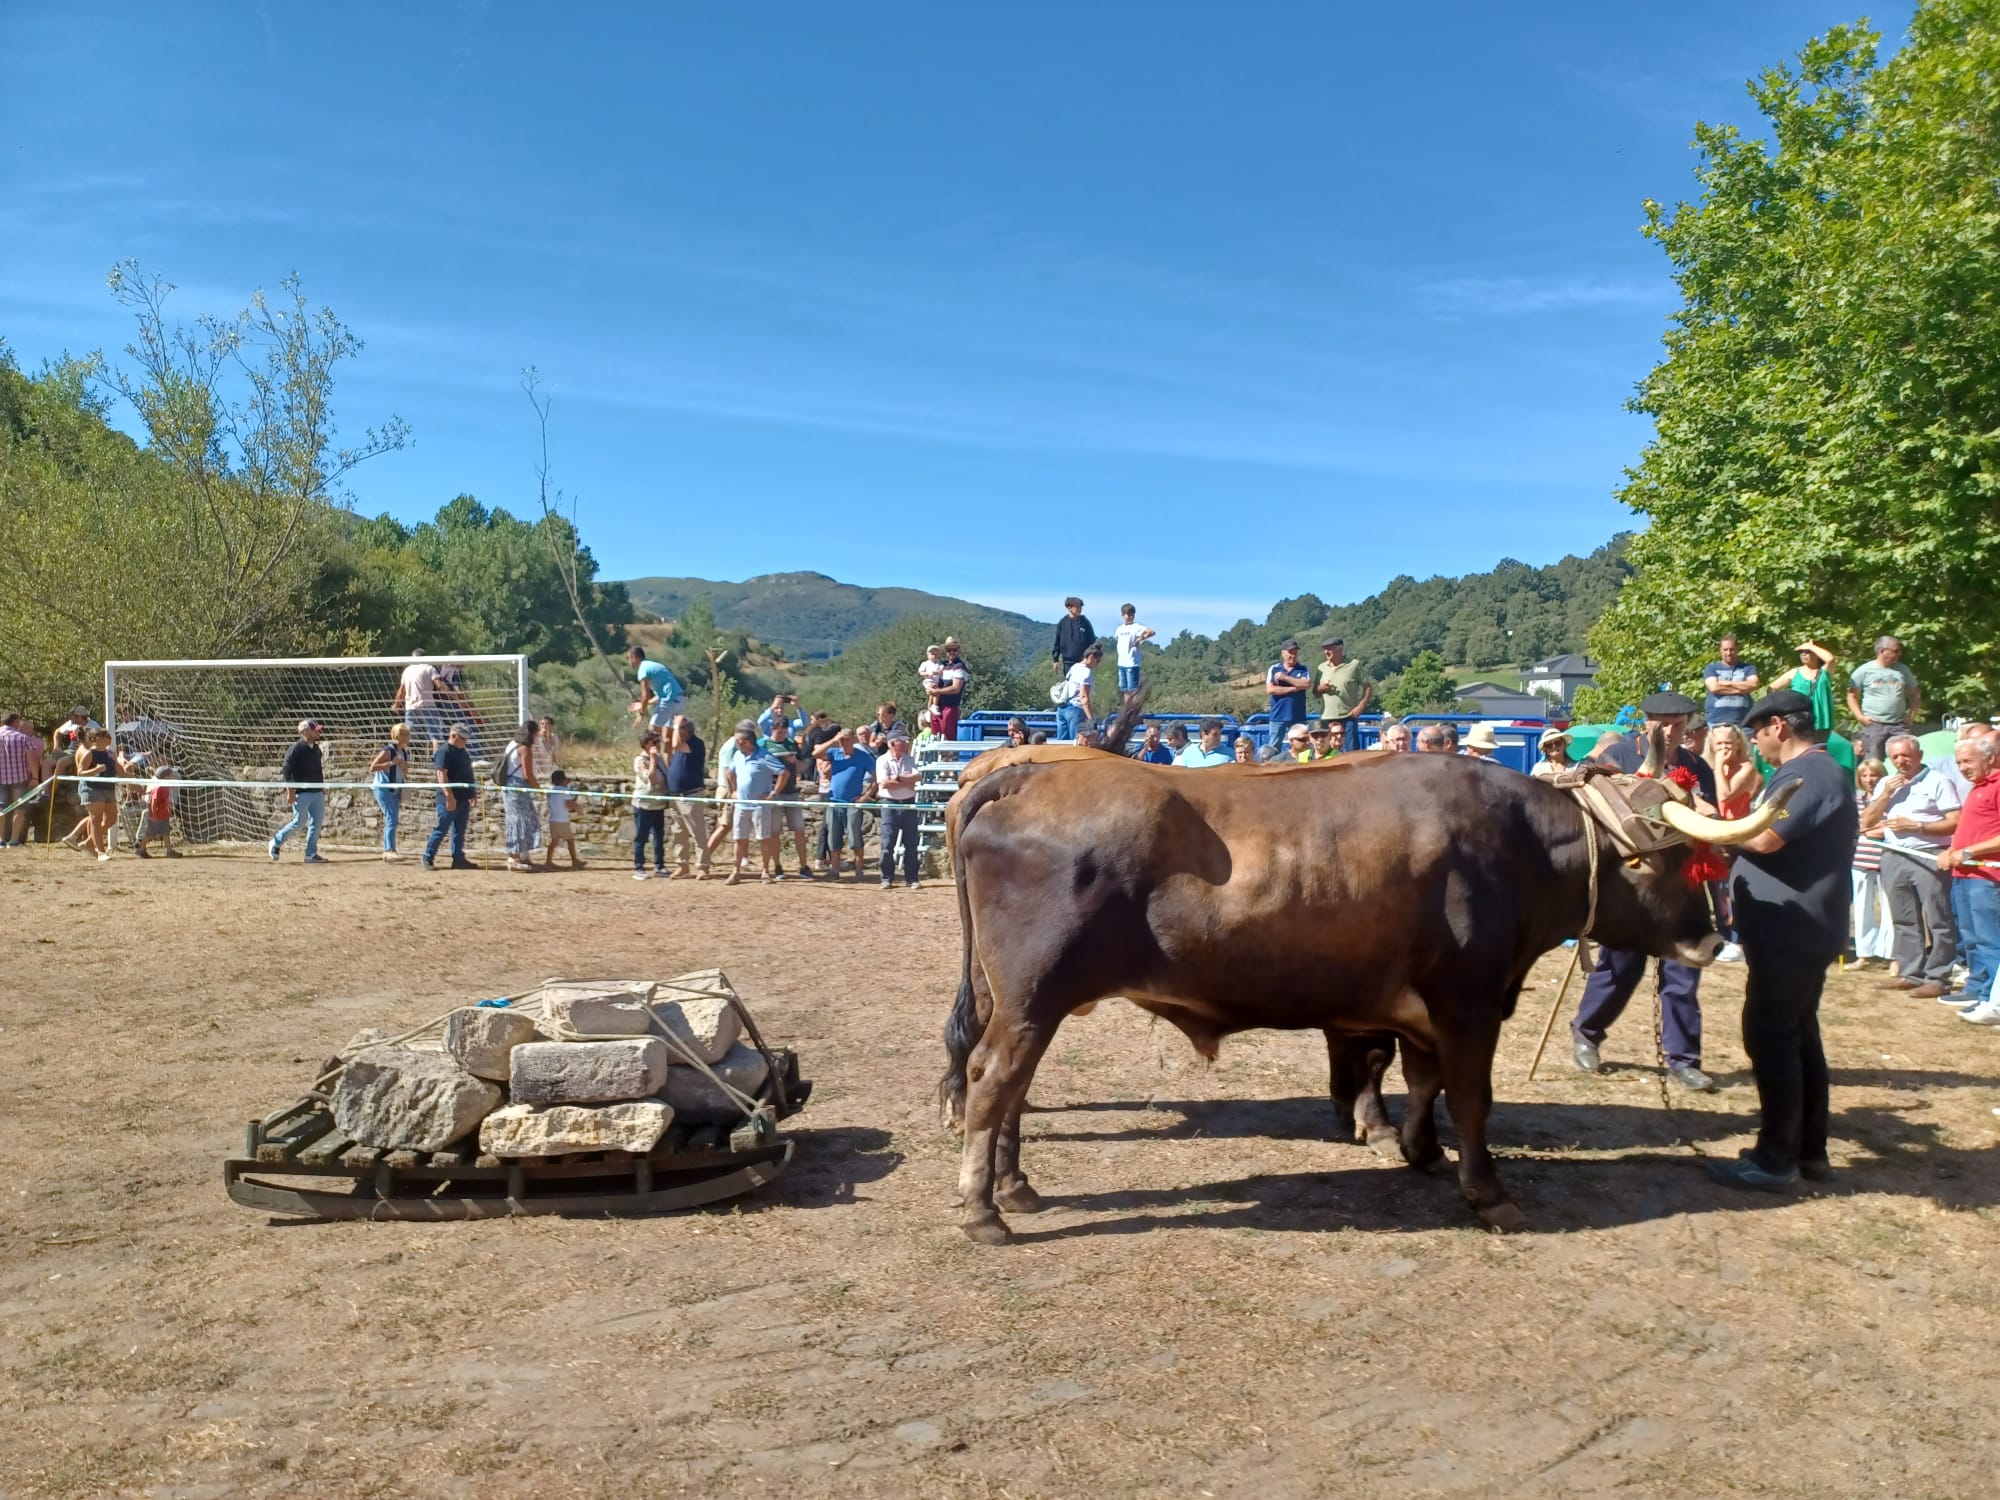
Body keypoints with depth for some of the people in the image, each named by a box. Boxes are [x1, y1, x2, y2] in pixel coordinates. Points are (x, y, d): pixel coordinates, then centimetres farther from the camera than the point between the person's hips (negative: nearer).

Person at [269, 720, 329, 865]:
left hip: (317, 792, 7)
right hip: (301, 793, -7)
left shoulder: (316, 749, 12)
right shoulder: (296, 750, -11)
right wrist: (290, 792, -17)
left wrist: (323, 788, 17)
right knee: (299, 822, -4)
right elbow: (286, 771, -13)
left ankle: (311, 854, 9)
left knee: (317, 822, 4)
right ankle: (276, 842, 17)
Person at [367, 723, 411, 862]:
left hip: (395, 789, 8)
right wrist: (391, 763, -25)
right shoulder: (387, 751, -14)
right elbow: (372, 768, -17)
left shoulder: (404, 752, 8)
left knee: (394, 820, 9)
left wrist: (405, 767, -4)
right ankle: (390, 850, -25)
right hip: (383, 788, -8)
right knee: (391, 818, -18)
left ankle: (387, 851, 17)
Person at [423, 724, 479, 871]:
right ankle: (428, 858, 7)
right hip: (450, 799, -8)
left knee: (459, 831, 10)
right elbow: (441, 774, -20)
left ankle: (458, 859, 14)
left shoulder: (463, 752, 15)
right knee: (441, 829, -3)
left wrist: (473, 792, 21)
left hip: (464, 798, 8)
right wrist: (449, 796, -25)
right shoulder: (444, 751, -12)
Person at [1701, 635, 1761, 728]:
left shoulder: (1747, 668, 13)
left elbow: (1754, 684, -6)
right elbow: (1714, 687, -9)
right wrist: (1742, 688, -5)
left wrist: (1726, 683, -5)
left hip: (1743, 722, 1)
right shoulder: (1711, 668, 9)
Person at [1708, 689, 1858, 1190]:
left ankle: (1775, 1161, 0)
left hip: (1790, 934, -11)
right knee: (1797, 1036, 15)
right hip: (1800, 931, 11)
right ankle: (1809, 1150, 24)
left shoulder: (1809, 774, -17)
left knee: (1769, 1038, -6)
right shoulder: (1812, 772, 18)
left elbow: (1764, 838, -25)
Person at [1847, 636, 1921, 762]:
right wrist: (1861, 717, -9)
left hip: (1899, 725, 4)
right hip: (1873, 724, -4)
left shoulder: (1903, 670, 12)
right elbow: (1852, 696, 3)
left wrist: (1911, 716, 7)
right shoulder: (1864, 671, 1)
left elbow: (1915, 695, 20)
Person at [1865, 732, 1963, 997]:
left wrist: (1916, 826, -16)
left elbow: (1956, 823, -9)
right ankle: (1910, 973, 17)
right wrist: (1886, 794, -1)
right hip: (1894, 858, 6)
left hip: (1930, 857, -6)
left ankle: (1938, 978, -2)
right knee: (1903, 920, 10)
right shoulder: (1885, 784, 15)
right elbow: (1866, 823, 10)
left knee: (1938, 921, -5)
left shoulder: (1939, 782, -2)